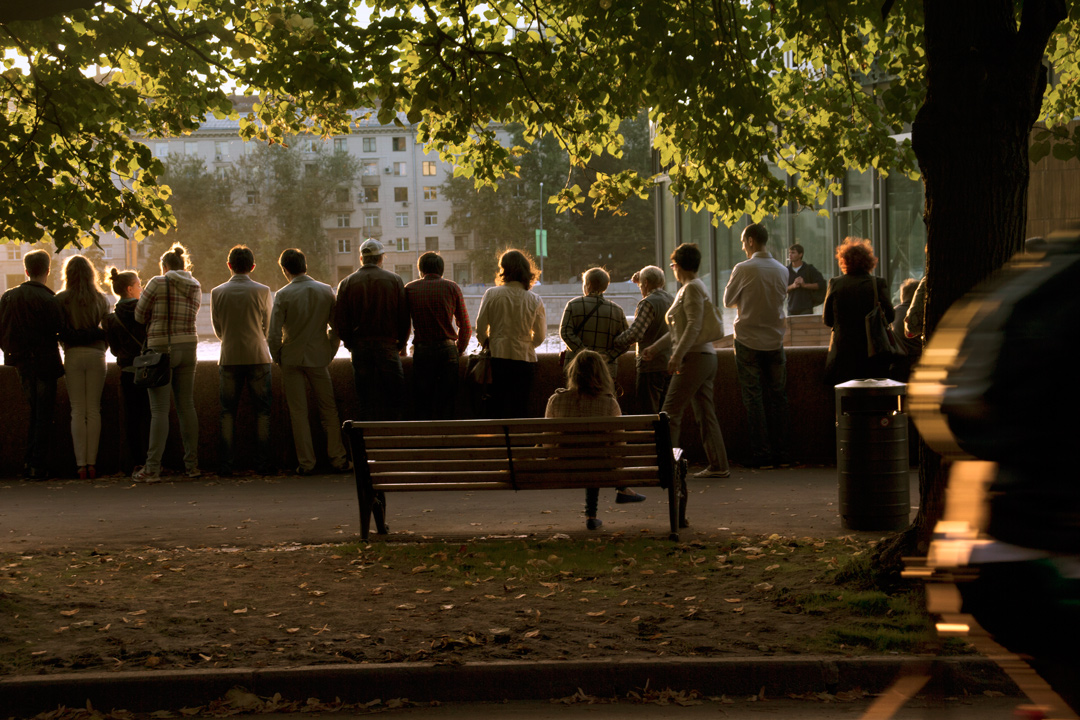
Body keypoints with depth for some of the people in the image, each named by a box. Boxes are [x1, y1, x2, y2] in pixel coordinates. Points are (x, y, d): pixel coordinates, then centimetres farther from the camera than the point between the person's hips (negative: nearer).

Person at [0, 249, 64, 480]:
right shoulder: (49, 299, -15)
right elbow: (60, 331, -14)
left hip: (22, 363, 5)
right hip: (45, 363, -5)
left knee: (35, 412, 17)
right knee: (44, 415, 2)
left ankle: (29, 463, 15)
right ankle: (38, 466, -1)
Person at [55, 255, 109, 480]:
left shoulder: (62, 299, -1)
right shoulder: (101, 299, 7)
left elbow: (58, 330, -4)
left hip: (73, 355, -2)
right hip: (96, 354, 2)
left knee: (77, 411, 0)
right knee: (94, 410, 4)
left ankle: (81, 464, -4)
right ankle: (92, 463, 0)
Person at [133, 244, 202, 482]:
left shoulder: (158, 283, -7)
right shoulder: (196, 288, 9)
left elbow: (139, 316, -1)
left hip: (161, 349, -5)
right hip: (188, 347, 5)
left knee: (159, 409, -6)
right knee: (186, 406, 10)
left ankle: (152, 468, -7)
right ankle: (192, 465, 12)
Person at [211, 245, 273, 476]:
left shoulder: (217, 293, 0)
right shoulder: (262, 291, -4)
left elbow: (217, 329, 10)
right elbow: (267, 327, 7)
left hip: (229, 358, 1)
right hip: (257, 356, -1)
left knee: (228, 412, 7)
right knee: (262, 410, 6)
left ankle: (226, 465, 4)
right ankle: (263, 463, 4)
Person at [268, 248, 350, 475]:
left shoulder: (283, 295, -9)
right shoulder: (326, 291, -1)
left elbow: (274, 333, -11)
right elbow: (336, 327, 2)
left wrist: (278, 358, 3)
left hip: (292, 359, -2)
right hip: (320, 358, 2)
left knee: (298, 413, 5)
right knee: (329, 410, 11)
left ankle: (306, 463, 5)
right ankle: (338, 459, 11)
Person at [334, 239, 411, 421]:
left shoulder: (346, 283, 2)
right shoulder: (394, 280, 1)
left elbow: (339, 321, 0)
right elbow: (404, 317, 1)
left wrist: (351, 344, 12)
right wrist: (401, 344, 12)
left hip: (360, 346, 1)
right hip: (387, 344, -1)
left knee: (365, 400, 5)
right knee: (394, 397, 5)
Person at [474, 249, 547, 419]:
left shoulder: (491, 294, -6)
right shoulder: (535, 300, -4)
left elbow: (481, 328, -3)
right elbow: (540, 336, 3)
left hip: (498, 356, 0)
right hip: (525, 359, 0)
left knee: (500, 406, 6)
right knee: (521, 408, 7)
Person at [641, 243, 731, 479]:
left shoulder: (692, 288, -11)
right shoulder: (691, 288, 20)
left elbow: (694, 325, -21)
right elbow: (680, 328, 26)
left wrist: (678, 355, -25)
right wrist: (655, 348, 28)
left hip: (695, 358, -10)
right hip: (705, 357, 10)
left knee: (671, 412, -8)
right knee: (706, 414, 10)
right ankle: (718, 466, 10)